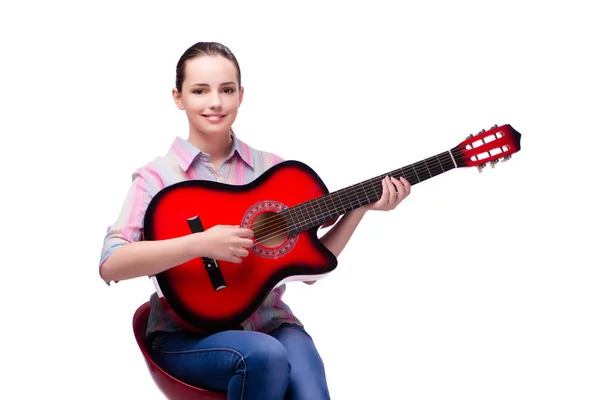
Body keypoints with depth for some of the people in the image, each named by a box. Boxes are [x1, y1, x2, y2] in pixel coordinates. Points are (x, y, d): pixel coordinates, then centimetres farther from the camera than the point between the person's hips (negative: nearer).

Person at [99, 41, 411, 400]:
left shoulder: (272, 169, 6)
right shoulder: (157, 177, -3)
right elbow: (110, 265, -17)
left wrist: (361, 208, -2)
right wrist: (200, 244, -26)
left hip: (268, 322, 2)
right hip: (186, 334, -2)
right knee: (264, 356, -33)